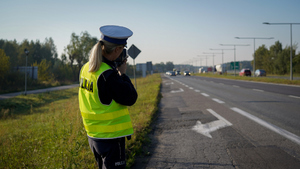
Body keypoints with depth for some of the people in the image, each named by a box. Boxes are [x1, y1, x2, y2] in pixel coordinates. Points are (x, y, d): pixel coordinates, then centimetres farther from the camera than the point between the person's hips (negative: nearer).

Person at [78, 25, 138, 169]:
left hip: (93, 135, 9)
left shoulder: (86, 68, 3)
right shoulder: (108, 75, -23)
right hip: (111, 137, -8)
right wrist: (122, 74, -6)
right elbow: (130, 98, -18)